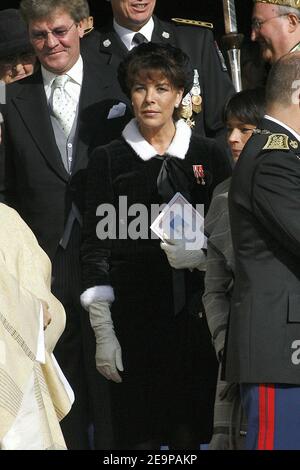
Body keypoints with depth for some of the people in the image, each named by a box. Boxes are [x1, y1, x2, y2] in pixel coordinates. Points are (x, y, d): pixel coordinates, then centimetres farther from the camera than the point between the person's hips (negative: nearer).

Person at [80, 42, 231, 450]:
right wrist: (103, 332, -6)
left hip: (195, 313, 2)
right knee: (138, 435, -3)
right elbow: (96, 247, 0)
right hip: (134, 318, -1)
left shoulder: (208, 156, 8)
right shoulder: (108, 160, 3)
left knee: (189, 431, 2)